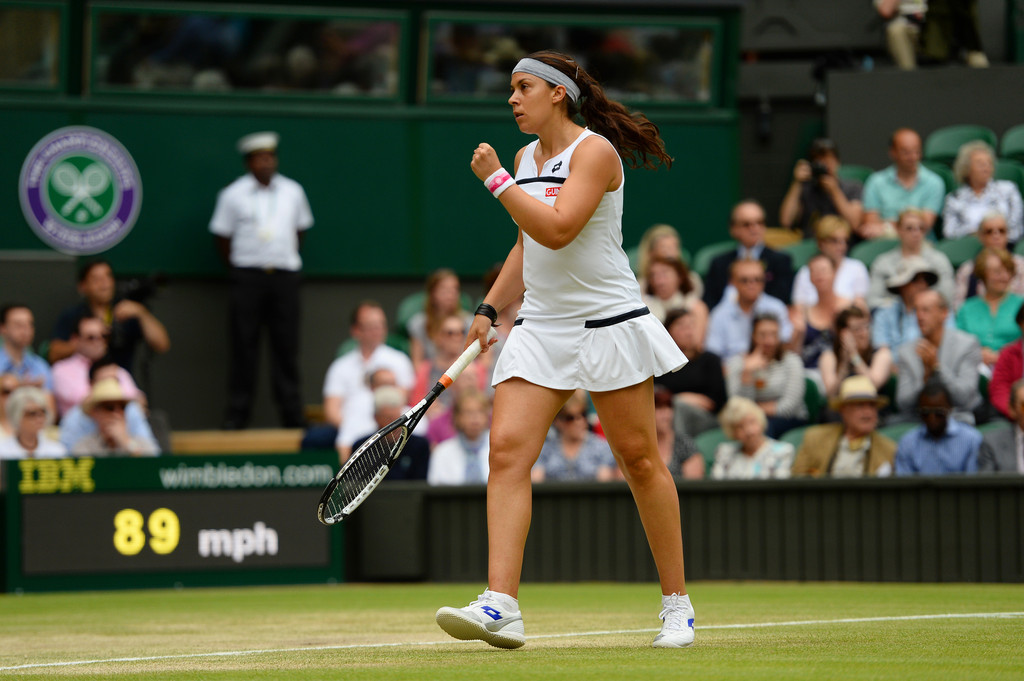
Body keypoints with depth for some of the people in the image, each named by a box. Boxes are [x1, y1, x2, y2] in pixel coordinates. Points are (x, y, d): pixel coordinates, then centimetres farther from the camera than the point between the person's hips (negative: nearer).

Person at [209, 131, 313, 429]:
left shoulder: (293, 191, 10)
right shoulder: (233, 195, 2)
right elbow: (222, 239, 6)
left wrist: (286, 258, 11)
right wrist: (239, 267, 2)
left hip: (285, 277, 2)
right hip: (248, 278, -2)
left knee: (286, 347, 2)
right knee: (243, 346, -3)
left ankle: (292, 415, 5)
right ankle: (236, 414, 1)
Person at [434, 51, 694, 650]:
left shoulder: (595, 152, -11)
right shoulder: (526, 158, 13)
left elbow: (557, 230, -24)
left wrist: (496, 179, -19)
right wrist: (490, 308, 16)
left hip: (608, 321, -7)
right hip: (541, 326, 7)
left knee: (639, 458, 2)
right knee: (508, 449, -12)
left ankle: (677, 603, 15)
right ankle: (500, 606, -21)